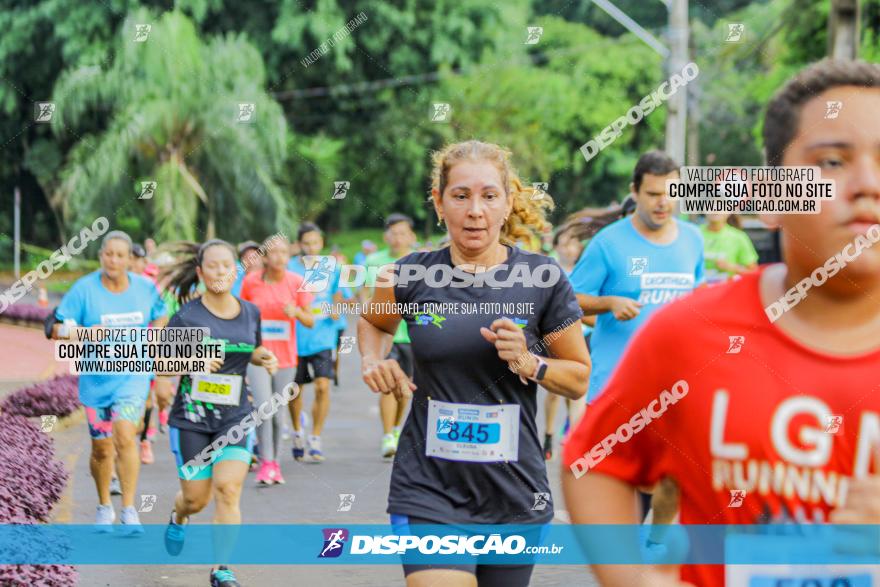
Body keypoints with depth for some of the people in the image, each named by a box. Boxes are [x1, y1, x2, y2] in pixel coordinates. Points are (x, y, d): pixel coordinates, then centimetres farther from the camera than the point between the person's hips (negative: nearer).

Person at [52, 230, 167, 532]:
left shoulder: (145, 288, -1)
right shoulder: (84, 289, -7)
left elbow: (160, 317, 17)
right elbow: (57, 329, -7)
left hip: (133, 374, -1)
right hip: (96, 379, 1)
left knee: (124, 436, -19)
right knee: (101, 448, 10)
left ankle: (129, 510, -11)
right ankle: (104, 507, 33)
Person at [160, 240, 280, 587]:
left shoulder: (250, 312, 3)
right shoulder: (186, 316, -10)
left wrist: (262, 358, -2)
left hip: (236, 417, 2)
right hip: (191, 417, -2)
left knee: (228, 492, -12)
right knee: (196, 499, 6)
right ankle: (178, 518, 43)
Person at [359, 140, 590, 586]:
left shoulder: (542, 278, -4)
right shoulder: (412, 276, -2)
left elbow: (579, 380, 4)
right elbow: (373, 323, 21)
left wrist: (528, 364, -14)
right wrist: (374, 360, 0)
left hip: (514, 494, 1)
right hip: (429, 490, -1)